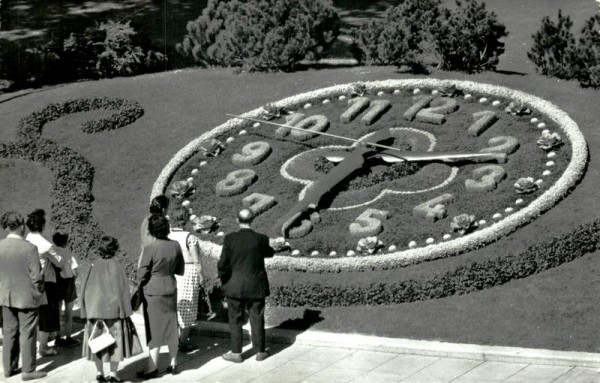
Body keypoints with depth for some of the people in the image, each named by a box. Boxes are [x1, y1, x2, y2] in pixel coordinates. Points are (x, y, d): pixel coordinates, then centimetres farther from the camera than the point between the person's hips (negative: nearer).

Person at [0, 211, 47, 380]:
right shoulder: (29, 248, -21)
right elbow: (36, 276, -17)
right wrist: (39, 292, 1)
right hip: (26, 297, -5)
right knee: (27, 334, 6)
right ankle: (28, 371, 13)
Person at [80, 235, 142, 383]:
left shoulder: (93, 266, -1)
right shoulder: (116, 266, -11)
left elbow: (85, 289, 1)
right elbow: (122, 291, -10)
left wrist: (87, 312, 8)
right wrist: (125, 312, -3)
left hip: (95, 310, 3)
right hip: (113, 309, -3)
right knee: (116, 339, 6)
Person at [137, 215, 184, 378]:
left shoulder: (150, 249, -20)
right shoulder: (175, 245, -5)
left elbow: (142, 274, -13)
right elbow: (180, 270, 5)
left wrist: (140, 284, 6)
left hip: (153, 291, -5)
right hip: (170, 289, 5)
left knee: (154, 329, 3)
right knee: (171, 326, 15)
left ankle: (152, 368, 9)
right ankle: (173, 363, 23)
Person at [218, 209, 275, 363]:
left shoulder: (230, 239, -13)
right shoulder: (261, 239, -10)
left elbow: (222, 263, -11)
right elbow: (269, 253, 10)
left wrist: (223, 278, 7)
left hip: (235, 286, -1)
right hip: (256, 286, 1)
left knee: (235, 320, 10)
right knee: (257, 318, 12)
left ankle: (236, 353, 14)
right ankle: (260, 352, 20)